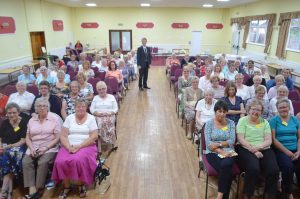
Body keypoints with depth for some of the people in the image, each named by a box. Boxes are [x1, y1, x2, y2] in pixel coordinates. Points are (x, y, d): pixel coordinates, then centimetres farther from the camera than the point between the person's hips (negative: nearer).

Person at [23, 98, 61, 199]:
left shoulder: (54, 118, -2)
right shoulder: (32, 120, 12)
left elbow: (57, 138, -6)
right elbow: (28, 138, 12)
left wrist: (45, 148, -16)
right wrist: (31, 148, -7)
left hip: (49, 148, -4)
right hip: (34, 148, 4)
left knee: (43, 162, -29)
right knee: (26, 162, -21)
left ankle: (39, 189, -15)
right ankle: (32, 190, -20)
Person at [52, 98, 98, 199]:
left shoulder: (91, 118, 1)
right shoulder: (69, 118, 8)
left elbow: (93, 137, -8)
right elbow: (63, 136, 3)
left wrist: (78, 147, -16)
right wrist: (69, 147, -15)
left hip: (86, 146, -2)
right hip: (69, 147, 3)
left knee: (78, 160, -32)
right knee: (60, 161, -25)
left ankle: (81, 185, -5)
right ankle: (66, 186, -1)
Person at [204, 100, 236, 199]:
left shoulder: (231, 123, 7)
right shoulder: (209, 123, 1)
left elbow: (232, 141, -3)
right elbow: (208, 143, -7)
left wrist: (218, 144, -16)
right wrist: (221, 152, -19)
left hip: (228, 152, 1)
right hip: (213, 153, -1)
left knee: (226, 165, -32)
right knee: (227, 170, -29)